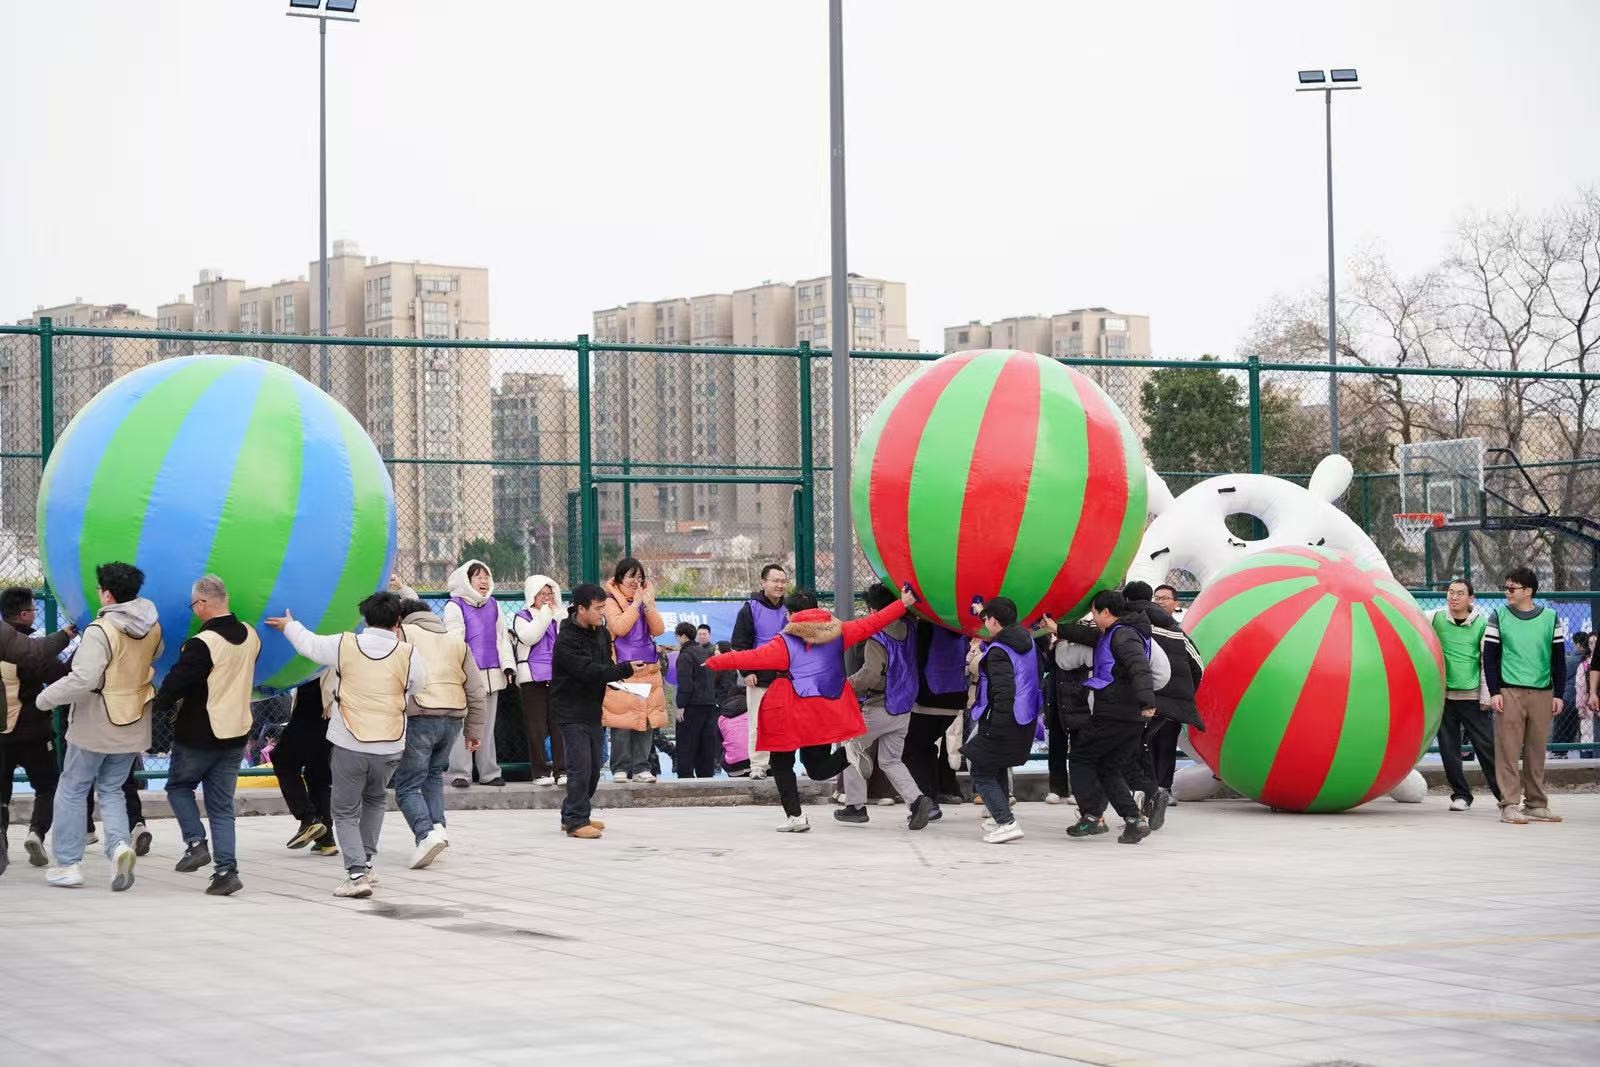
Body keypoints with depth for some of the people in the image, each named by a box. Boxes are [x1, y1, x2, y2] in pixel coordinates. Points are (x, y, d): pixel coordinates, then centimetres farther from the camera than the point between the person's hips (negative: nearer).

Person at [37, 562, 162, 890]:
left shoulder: (100, 631, -21)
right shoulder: (151, 626, 0)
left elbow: (83, 680, -26)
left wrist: (47, 697, -13)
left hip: (95, 727, -6)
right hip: (133, 727, 6)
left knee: (72, 791, 8)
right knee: (111, 790, 16)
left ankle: (67, 863, 10)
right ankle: (119, 844, -9)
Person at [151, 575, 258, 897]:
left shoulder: (202, 644, -22)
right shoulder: (250, 635, 2)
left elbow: (175, 684, -18)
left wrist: (162, 703, 1)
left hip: (198, 736, -6)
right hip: (236, 734, 6)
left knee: (178, 786, 19)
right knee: (222, 806, 10)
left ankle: (195, 842, 3)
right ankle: (226, 869, 1)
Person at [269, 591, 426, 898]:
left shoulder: (344, 645, -5)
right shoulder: (408, 654, -6)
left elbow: (308, 643, 12)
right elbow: (418, 685, 12)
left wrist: (289, 626, 33)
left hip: (349, 745, -2)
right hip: (390, 746, 2)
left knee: (345, 812, 8)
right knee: (375, 801, 27)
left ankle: (357, 872, -8)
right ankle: (365, 864, 28)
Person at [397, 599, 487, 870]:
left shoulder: (403, 633, 8)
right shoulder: (456, 641, 22)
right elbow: (477, 690, 18)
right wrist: (475, 730, 20)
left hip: (419, 718, -5)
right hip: (454, 718, 5)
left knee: (407, 786, -1)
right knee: (433, 774, 26)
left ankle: (426, 833, -21)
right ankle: (438, 825, 9)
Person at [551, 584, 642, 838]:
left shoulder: (601, 632, 9)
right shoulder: (567, 640, -18)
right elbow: (588, 671, -27)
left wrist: (614, 680, 1)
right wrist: (624, 670, -26)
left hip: (593, 709, 8)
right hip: (571, 710, -8)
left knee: (593, 768, 13)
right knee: (580, 766, -13)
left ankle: (572, 815, 25)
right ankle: (576, 821, -8)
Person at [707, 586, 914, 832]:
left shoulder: (785, 643, -6)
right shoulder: (837, 633, 6)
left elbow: (752, 657, -7)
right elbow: (871, 624, 7)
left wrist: (715, 662, 2)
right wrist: (903, 604, 14)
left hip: (793, 715, -5)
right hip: (828, 714, 5)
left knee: (782, 763, 12)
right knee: (818, 769, 11)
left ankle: (794, 816, -2)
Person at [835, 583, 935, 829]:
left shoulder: (877, 639, -19)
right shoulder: (909, 629, 2)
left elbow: (870, 675, -28)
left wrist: (845, 685, -15)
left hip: (879, 708, -7)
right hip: (904, 710, 7)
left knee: (852, 748, 13)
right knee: (890, 760, 15)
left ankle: (855, 805, 14)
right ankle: (917, 799, -7)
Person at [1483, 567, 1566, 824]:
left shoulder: (1551, 619, 8)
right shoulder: (1499, 617, 5)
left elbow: (1559, 659, 11)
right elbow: (1490, 657, 4)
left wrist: (1558, 694, 5)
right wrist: (1494, 692, -5)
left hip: (1542, 694, 2)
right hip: (1509, 693, -2)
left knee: (1537, 752, 4)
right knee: (1508, 750, -7)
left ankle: (1536, 805, 11)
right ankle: (1509, 805, -7)